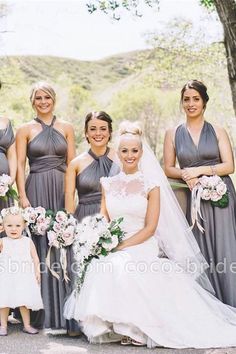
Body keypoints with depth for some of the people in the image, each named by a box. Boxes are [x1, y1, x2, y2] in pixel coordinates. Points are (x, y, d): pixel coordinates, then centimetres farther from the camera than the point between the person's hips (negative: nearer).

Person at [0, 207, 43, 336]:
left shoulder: (28, 241, 4)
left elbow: (35, 258, 6)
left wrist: (37, 271, 0)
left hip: (24, 278, 1)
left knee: (24, 302, 5)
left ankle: (27, 325, 17)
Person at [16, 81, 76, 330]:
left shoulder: (66, 128, 11)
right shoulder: (25, 130, 6)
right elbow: (20, 165, 1)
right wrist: (22, 196, -10)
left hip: (61, 190, 2)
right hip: (36, 190, -2)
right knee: (39, 244, -1)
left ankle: (63, 311, 13)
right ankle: (42, 312, 7)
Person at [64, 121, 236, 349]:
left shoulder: (151, 184, 1)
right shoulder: (109, 184, 12)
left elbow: (150, 228, -5)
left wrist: (121, 246, -15)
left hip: (142, 248, -3)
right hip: (113, 249, 3)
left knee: (123, 268, -34)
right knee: (102, 269, -29)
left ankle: (137, 329, -15)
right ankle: (120, 327, -10)